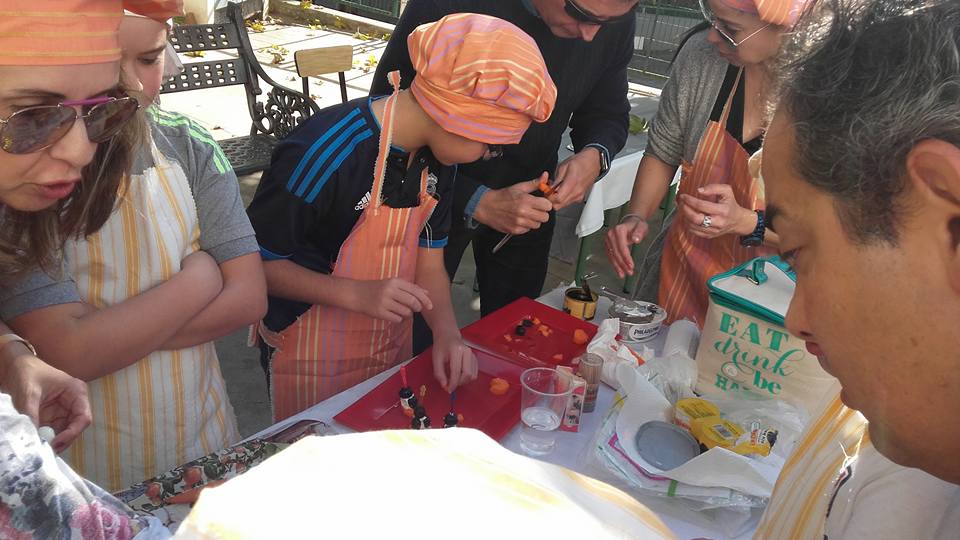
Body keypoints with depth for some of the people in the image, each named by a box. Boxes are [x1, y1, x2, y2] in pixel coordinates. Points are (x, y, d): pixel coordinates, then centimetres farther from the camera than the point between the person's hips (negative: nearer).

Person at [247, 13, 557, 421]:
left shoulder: (438, 155, -7)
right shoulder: (325, 153, -29)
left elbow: (429, 266, 0)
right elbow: (254, 261, -21)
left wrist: (448, 335, -15)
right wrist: (356, 294, -30)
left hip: (392, 346, 6)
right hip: (314, 359, -6)